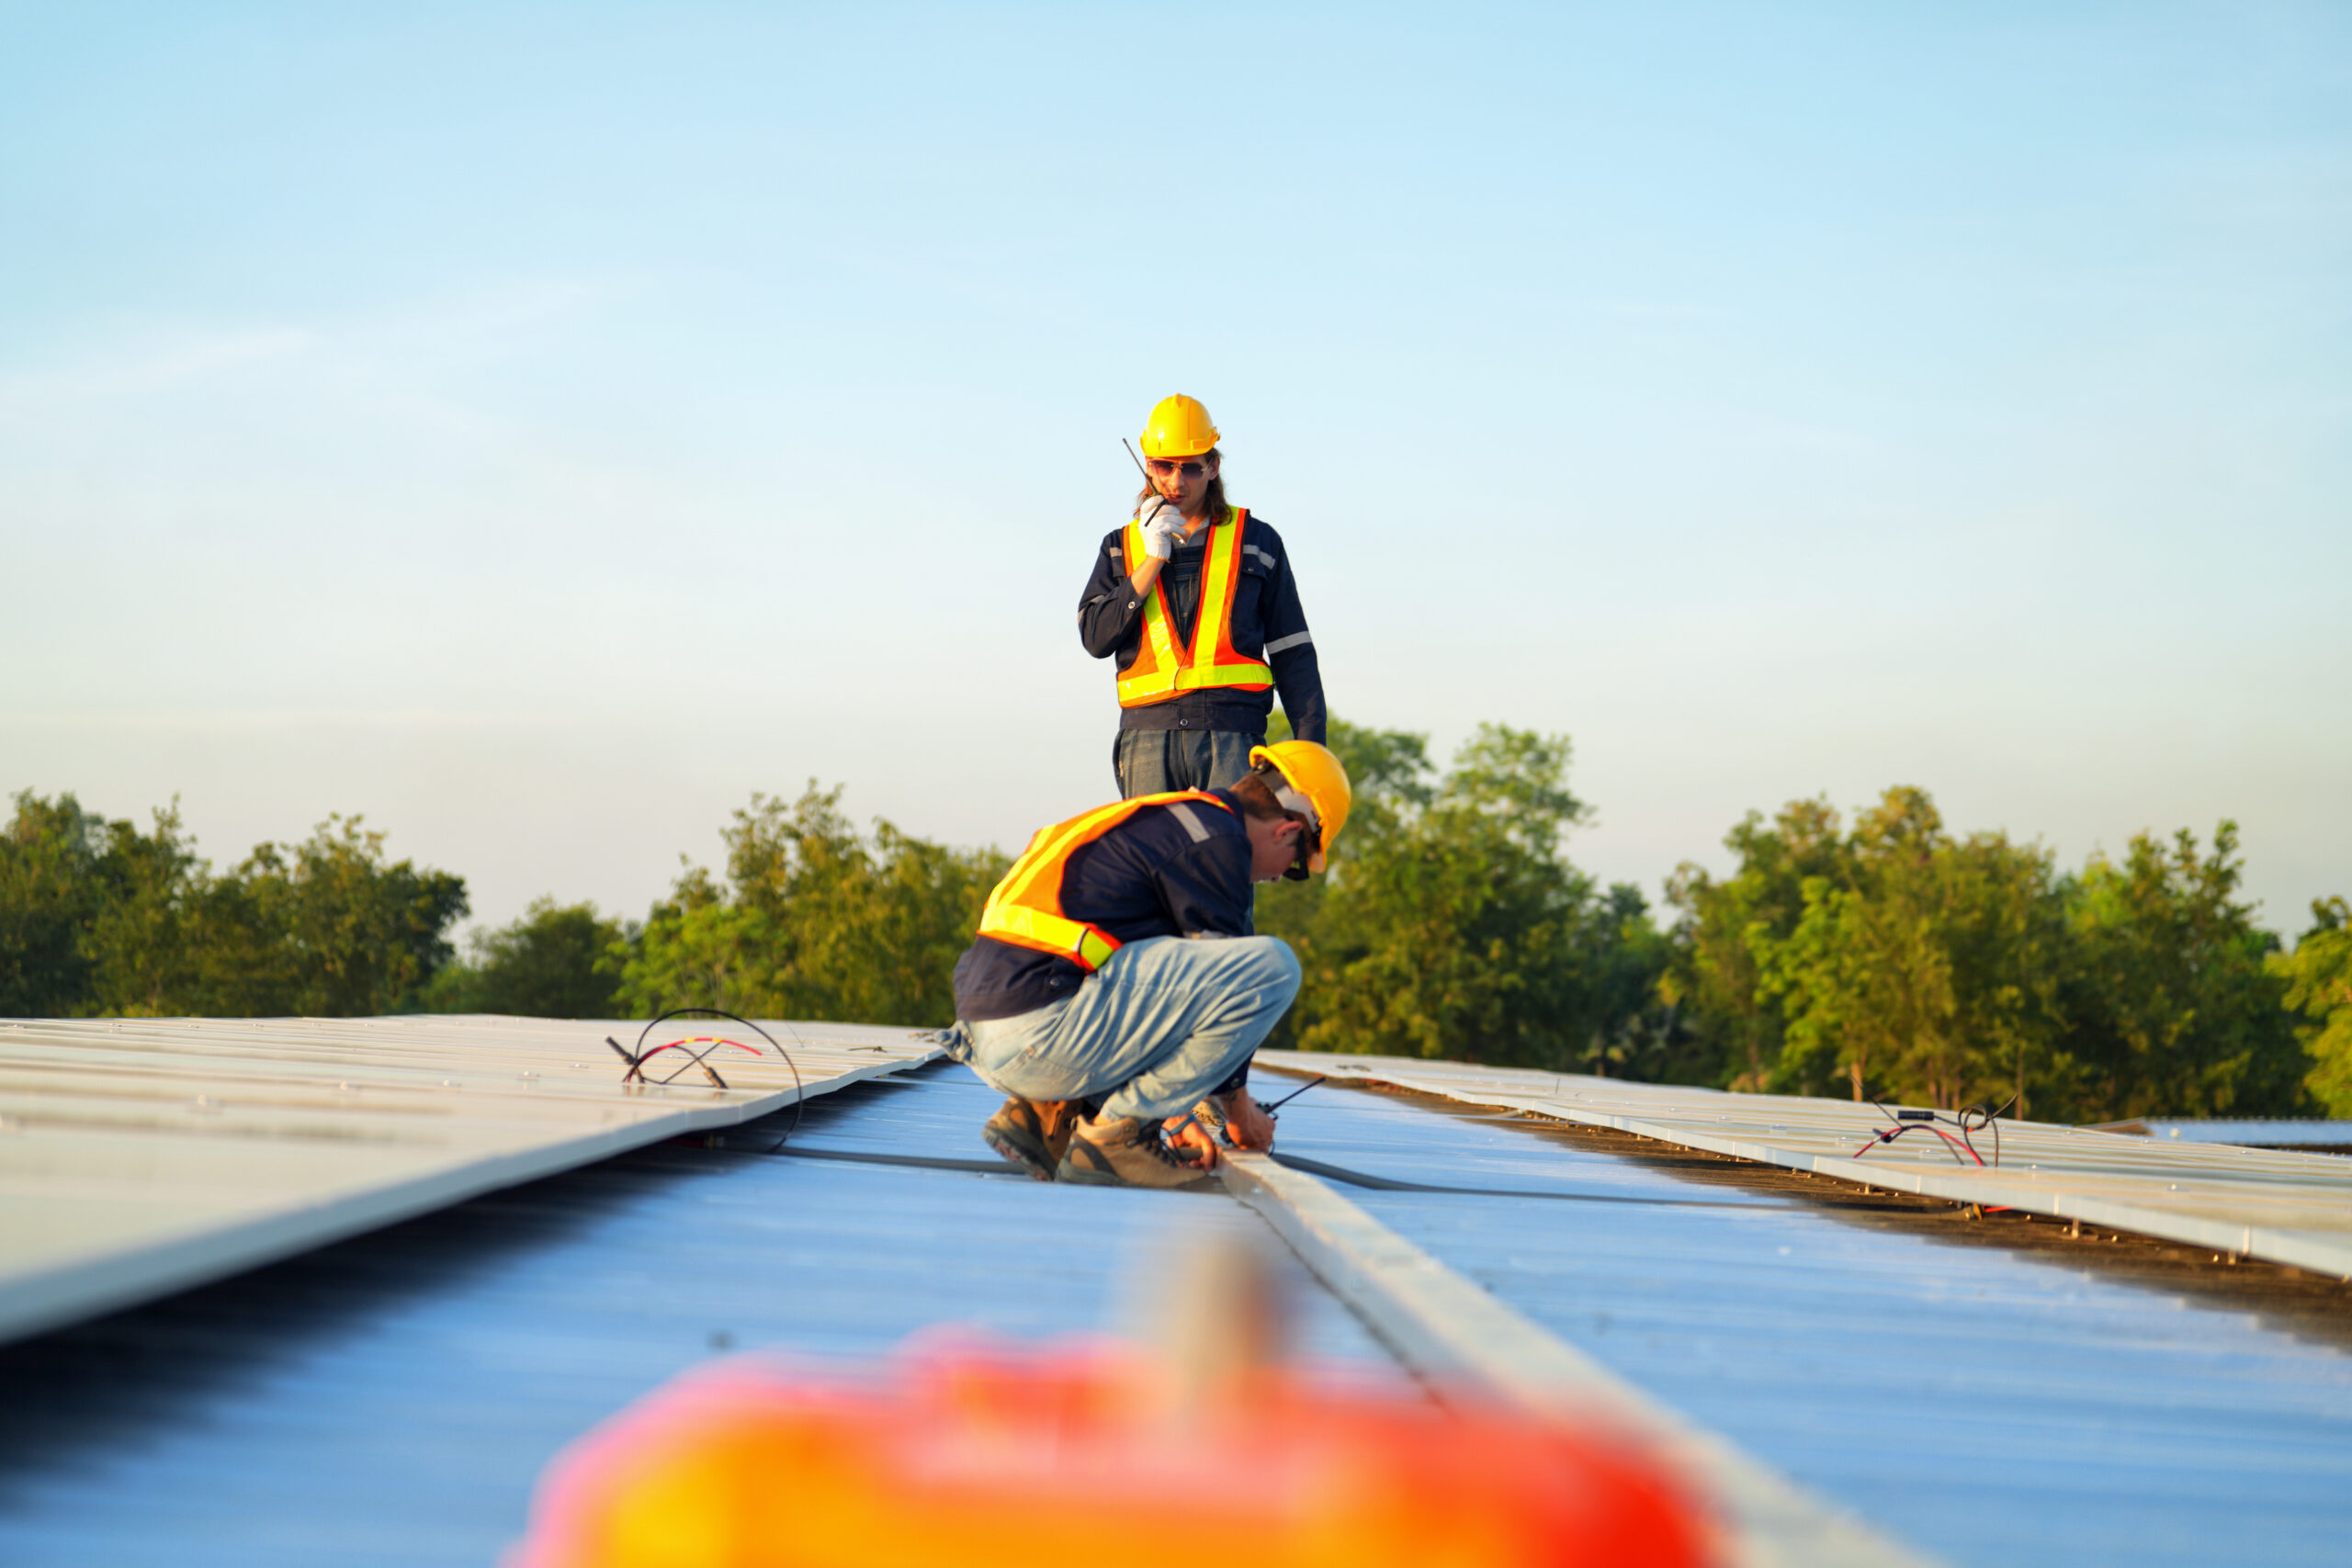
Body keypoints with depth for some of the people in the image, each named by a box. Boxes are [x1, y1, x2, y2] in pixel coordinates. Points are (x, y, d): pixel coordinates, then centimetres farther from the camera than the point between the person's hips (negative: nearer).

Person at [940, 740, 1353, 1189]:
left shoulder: (1154, 820, 28)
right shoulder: (1216, 838, -2)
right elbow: (1222, 981, 1)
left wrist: (1175, 1115, 35)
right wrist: (1240, 1112, 15)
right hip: (1043, 1029, -10)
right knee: (1271, 967, -10)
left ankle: (1046, 1114, 13)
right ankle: (1115, 1132, -6)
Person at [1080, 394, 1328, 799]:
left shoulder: (1254, 541, 14)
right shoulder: (1121, 547, 20)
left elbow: (1292, 653, 13)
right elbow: (1096, 638, 5)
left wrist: (1311, 749, 4)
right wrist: (1153, 560, -1)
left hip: (1231, 735, -2)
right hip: (1148, 735, 2)